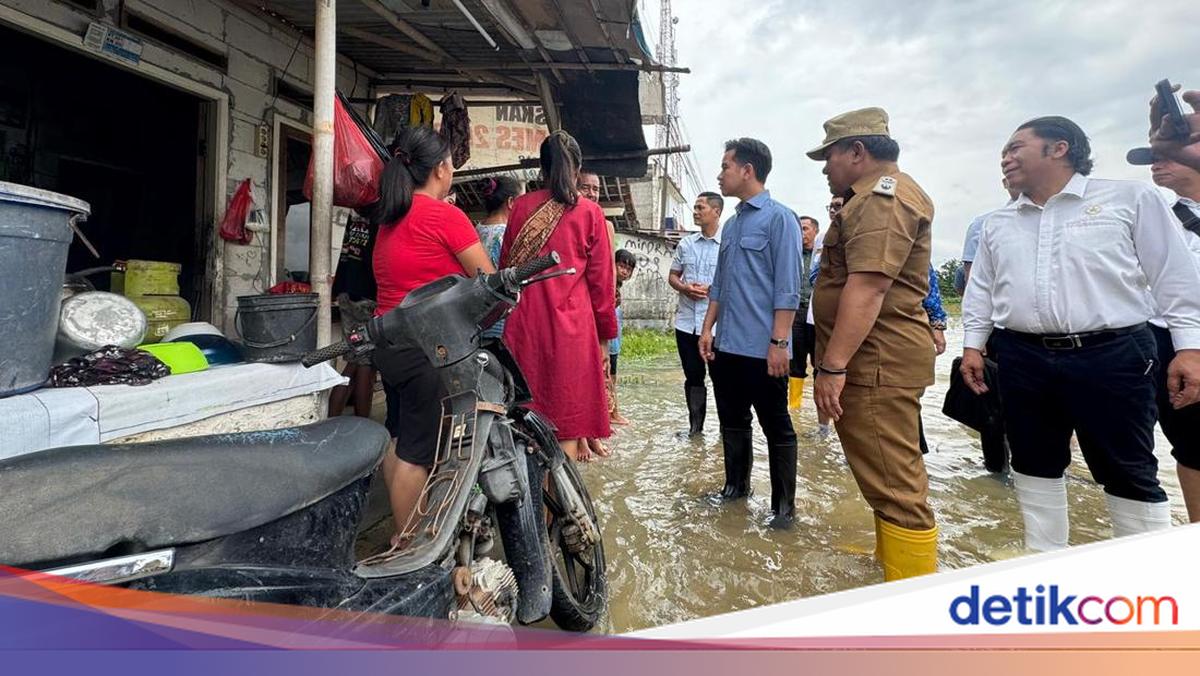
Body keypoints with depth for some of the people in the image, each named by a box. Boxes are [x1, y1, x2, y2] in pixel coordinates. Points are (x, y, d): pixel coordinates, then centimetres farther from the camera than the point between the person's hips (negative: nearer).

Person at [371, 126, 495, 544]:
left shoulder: (389, 219, 13)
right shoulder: (445, 216, -12)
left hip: (388, 342, 9)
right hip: (427, 347, -9)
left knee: (399, 439, 18)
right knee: (419, 450, 1)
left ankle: (400, 531, 32)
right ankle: (405, 543, 12)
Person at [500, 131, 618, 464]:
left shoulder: (522, 206, 5)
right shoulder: (590, 212, -1)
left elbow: (506, 265, 12)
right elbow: (601, 280, 1)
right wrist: (604, 336, 9)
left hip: (525, 323, 3)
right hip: (572, 326, -2)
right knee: (567, 427, 5)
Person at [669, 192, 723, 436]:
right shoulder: (686, 243, 10)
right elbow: (672, 276, 15)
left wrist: (711, 290, -16)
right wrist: (684, 288, -6)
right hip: (686, 321, 4)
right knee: (693, 375, 12)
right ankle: (695, 426, 24)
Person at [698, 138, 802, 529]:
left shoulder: (779, 218, -8)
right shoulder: (731, 224, 14)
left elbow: (787, 288, -14)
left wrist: (779, 342, -18)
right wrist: (708, 328, 11)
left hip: (762, 349, -7)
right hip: (726, 346, 8)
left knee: (776, 428, 5)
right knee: (732, 421, 17)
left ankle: (784, 504, 17)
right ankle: (736, 485, 33)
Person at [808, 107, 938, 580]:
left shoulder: (882, 196, -14)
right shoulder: (879, 195, 23)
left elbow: (866, 288, -24)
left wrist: (832, 366, -25)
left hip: (875, 362, -11)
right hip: (874, 362, 11)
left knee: (894, 483, -6)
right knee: (891, 475, 19)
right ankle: (892, 564, 34)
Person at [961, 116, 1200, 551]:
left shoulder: (1131, 199, 2)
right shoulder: (996, 224, 14)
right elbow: (981, 290, 16)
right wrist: (973, 344, 8)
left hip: (1112, 355, -4)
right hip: (1023, 359, 4)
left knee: (1130, 473, 5)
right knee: (1035, 464, 11)